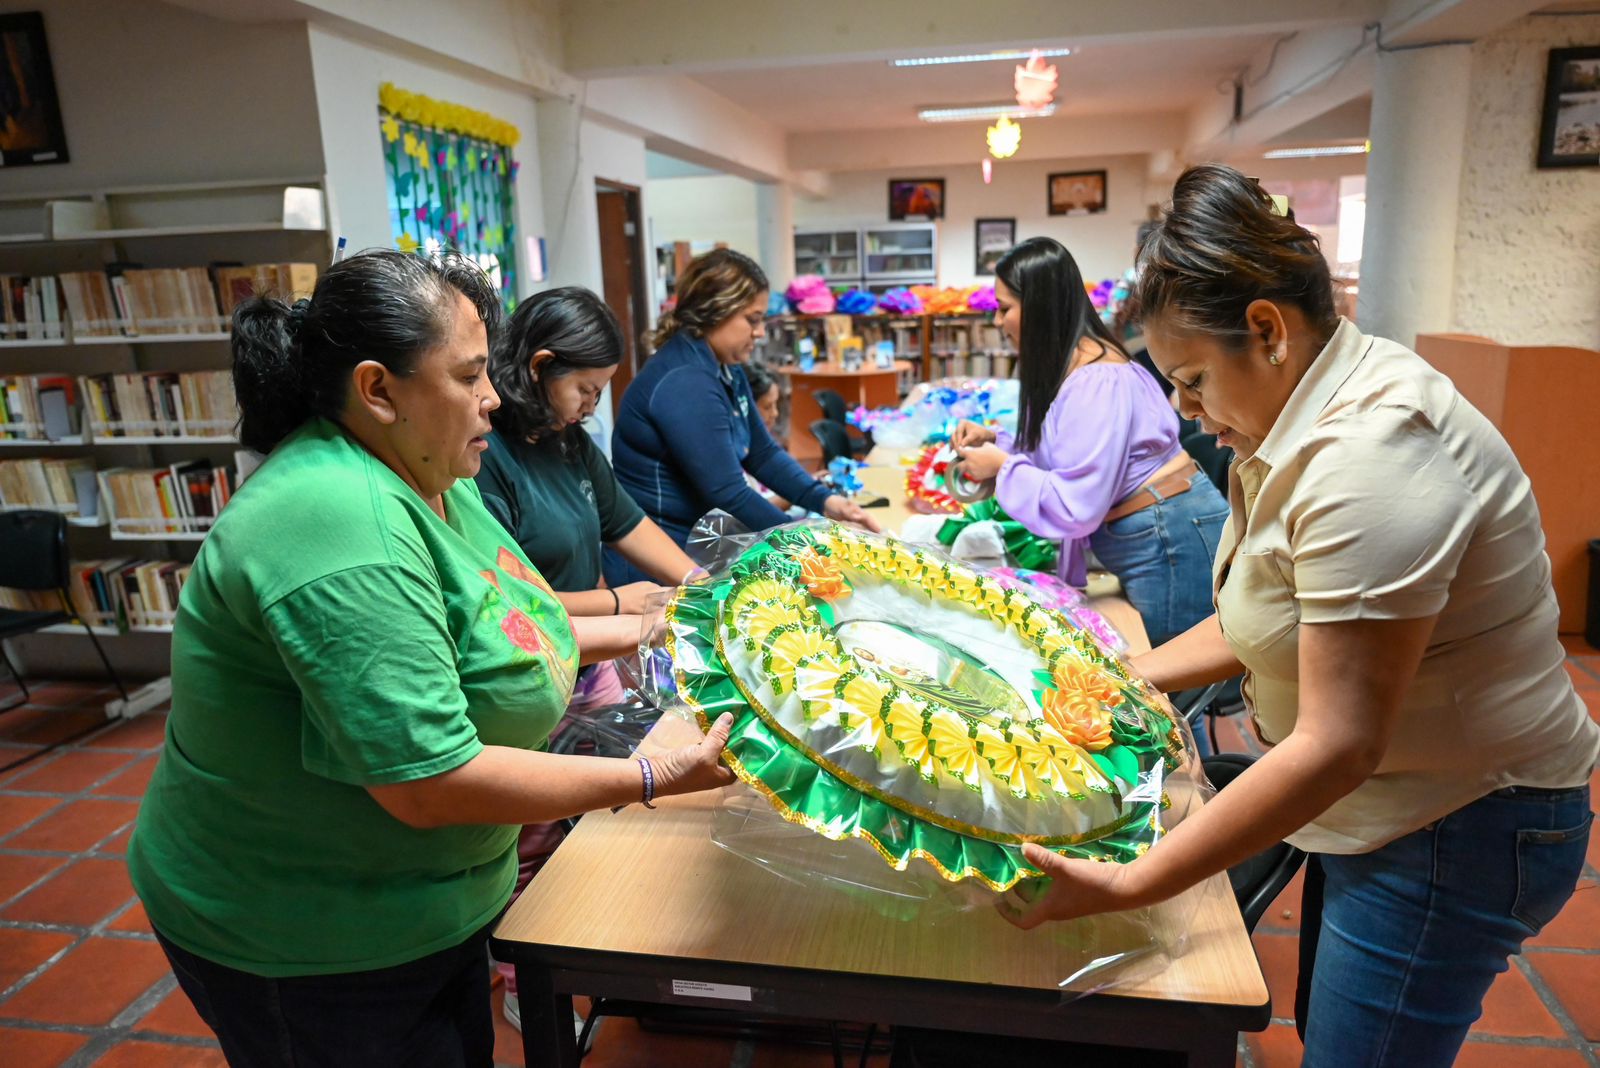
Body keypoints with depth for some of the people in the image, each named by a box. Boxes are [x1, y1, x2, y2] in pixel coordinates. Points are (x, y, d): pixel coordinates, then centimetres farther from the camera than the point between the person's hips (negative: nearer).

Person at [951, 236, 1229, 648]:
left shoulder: (1095, 381, -24)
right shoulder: (1067, 365, 6)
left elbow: (1075, 507, -26)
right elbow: (1068, 452, 18)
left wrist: (1002, 467, -14)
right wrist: (997, 439, 8)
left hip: (1170, 548, -10)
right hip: (1143, 543, 10)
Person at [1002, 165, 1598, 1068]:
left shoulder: (1372, 459, -30)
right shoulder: (1311, 413, 2)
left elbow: (1337, 744, -30)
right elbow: (1266, 618, 9)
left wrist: (1132, 884, -27)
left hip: (1458, 831, -9)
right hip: (1384, 810, 9)